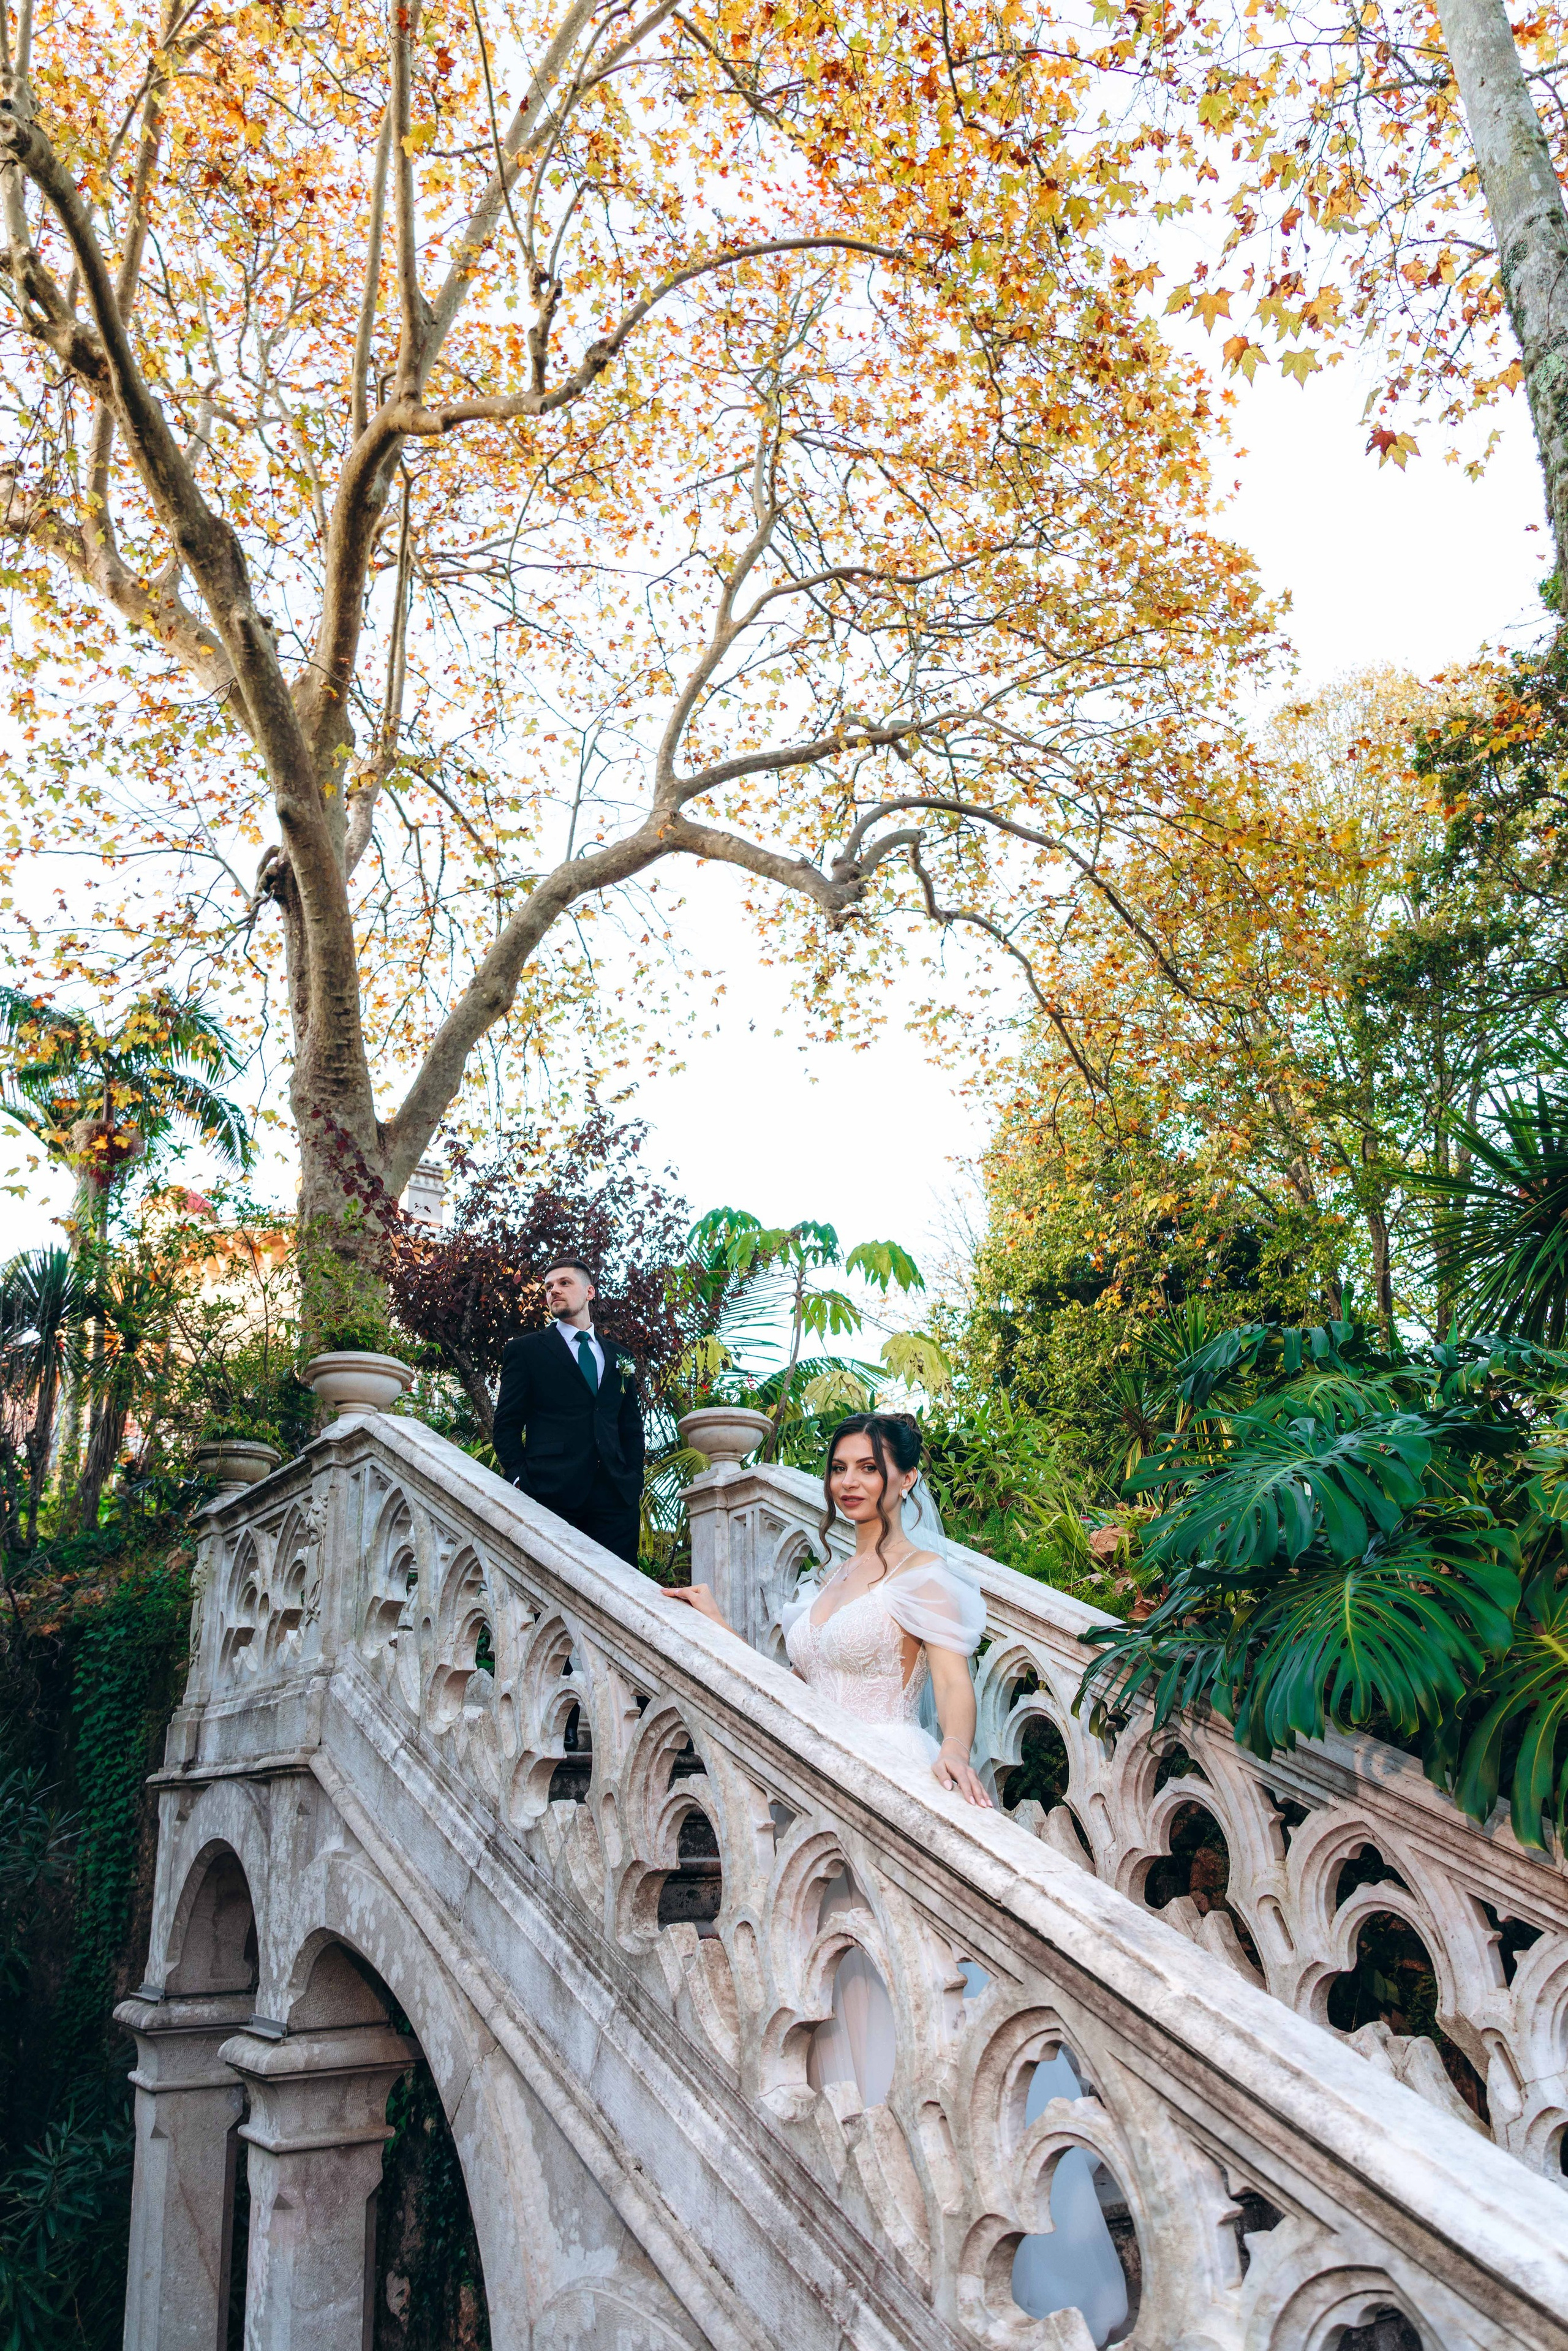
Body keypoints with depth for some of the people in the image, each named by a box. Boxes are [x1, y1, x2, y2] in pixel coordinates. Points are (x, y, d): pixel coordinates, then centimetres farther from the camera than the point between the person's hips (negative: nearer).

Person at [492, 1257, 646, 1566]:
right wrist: (519, 1480, -6)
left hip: (615, 1494, 3)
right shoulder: (525, 1349, 12)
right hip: (550, 1493, -3)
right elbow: (507, 1424, 7)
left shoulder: (618, 1356, 22)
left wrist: (635, 1482, 7)